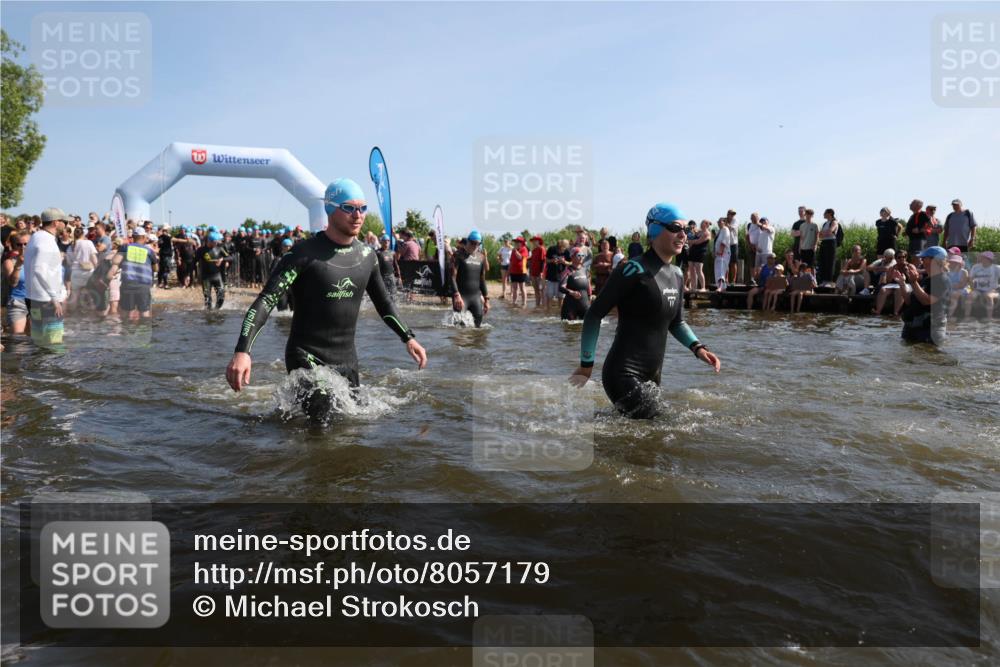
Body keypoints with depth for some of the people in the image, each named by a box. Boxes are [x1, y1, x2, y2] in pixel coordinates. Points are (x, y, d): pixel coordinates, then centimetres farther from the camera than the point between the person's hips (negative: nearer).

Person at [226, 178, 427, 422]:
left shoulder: (366, 255, 4)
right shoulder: (306, 253, -14)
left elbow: (383, 302, 19)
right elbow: (266, 300, -19)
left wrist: (408, 337, 12)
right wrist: (242, 351, -30)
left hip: (347, 359, 6)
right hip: (306, 357, -6)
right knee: (319, 420, -23)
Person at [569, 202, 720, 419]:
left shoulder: (677, 275, 9)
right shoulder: (635, 270, -15)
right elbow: (594, 315, -13)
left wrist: (697, 348, 4)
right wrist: (586, 365, -10)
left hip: (651, 376, 9)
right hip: (623, 375, -9)